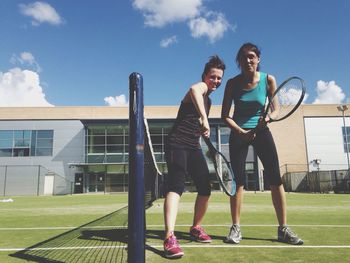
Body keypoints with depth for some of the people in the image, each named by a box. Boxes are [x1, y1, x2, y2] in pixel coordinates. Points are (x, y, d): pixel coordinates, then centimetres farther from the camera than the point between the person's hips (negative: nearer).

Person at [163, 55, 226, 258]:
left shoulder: (208, 100, 21)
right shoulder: (200, 87, -5)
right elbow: (194, 90, -34)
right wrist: (204, 118, -45)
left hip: (194, 147, 9)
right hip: (177, 144, -9)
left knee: (205, 189, 6)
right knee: (176, 185, -25)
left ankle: (196, 228, 25)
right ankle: (170, 238, -33)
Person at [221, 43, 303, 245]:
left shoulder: (268, 80, -5)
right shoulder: (233, 83, -6)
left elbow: (275, 109, -5)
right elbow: (225, 115, -5)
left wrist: (267, 118, -28)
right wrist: (241, 131, -20)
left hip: (261, 131, 1)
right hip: (238, 133, 0)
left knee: (275, 178, -6)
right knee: (238, 180, -4)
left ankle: (283, 229, 5)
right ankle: (236, 228, 5)